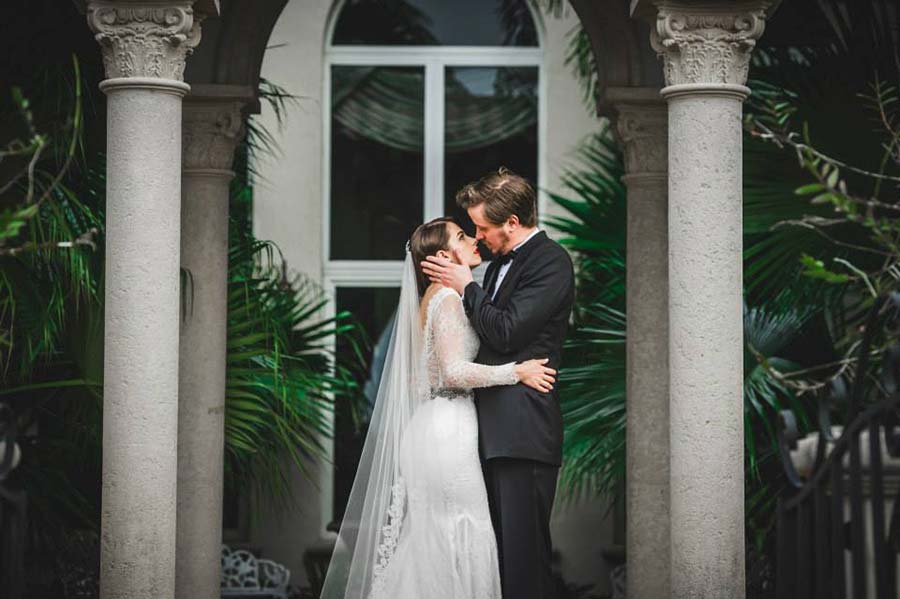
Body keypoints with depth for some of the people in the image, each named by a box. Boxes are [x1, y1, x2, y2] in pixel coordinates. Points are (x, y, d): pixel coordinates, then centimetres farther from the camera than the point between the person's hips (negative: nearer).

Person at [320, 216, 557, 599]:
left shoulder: (433, 296, 17)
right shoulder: (449, 297, -12)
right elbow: (455, 372, -20)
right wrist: (517, 371, -15)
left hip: (431, 427, 10)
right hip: (448, 431, -10)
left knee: (427, 539, 9)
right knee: (459, 538, -7)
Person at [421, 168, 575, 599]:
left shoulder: (549, 261, -8)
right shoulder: (501, 263, 20)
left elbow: (506, 331, -16)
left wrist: (466, 288, -5)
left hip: (524, 431, -9)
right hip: (495, 428, 9)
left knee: (523, 548, -10)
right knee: (500, 544, 10)